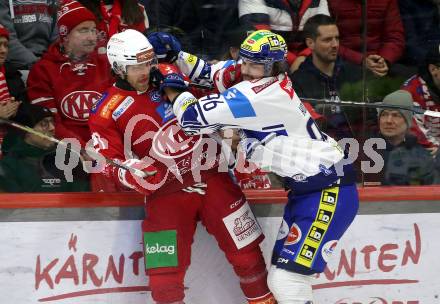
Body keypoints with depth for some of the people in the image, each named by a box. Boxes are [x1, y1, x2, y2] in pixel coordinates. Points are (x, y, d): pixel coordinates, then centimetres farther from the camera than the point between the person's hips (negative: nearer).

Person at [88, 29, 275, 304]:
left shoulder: (168, 76, 4)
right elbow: (111, 164, -4)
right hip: (166, 192, -3)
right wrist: (132, 173, -23)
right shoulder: (108, 114, -4)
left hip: (211, 176, 3)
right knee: (165, 277, -9)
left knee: (246, 251, 3)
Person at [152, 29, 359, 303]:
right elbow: (213, 74, 24)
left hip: (329, 193, -10)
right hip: (306, 190, 10)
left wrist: (174, 91, -1)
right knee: (280, 279, 12)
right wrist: (177, 55, 11)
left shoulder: (262, 94, -21)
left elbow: (197, 118, -19)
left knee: (287, 281, -17)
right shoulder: (257, 86, 7)